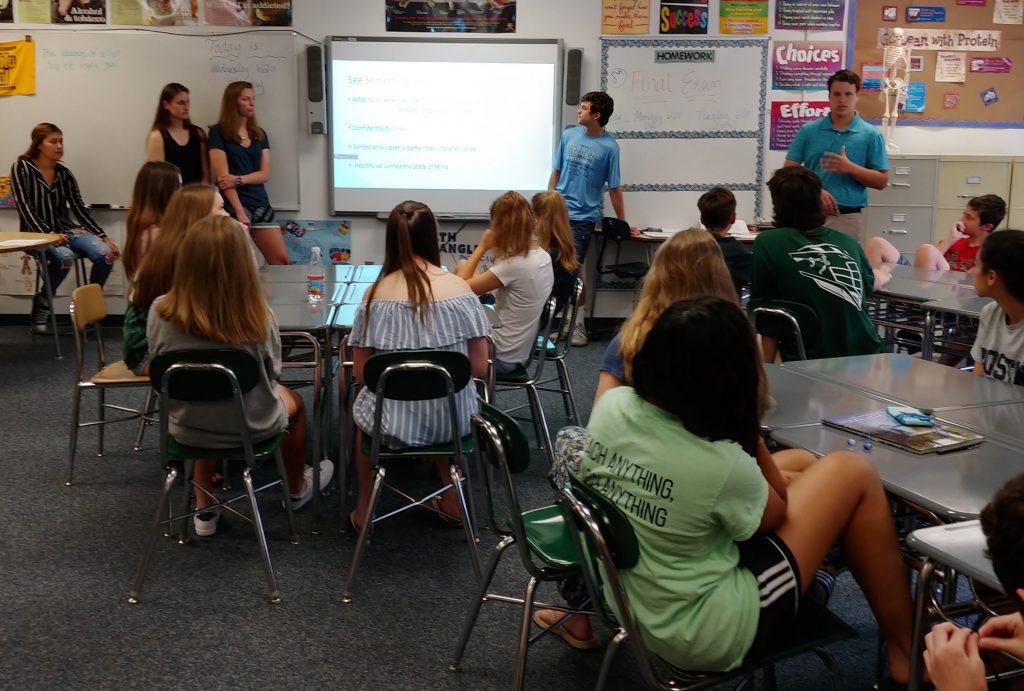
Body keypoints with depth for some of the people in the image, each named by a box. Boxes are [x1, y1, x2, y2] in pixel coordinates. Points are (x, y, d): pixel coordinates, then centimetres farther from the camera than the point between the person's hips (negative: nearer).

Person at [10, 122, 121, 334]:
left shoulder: (64, 173, 9)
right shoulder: (21, 168, -3)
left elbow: (79, 209, 8)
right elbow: (25, 208, -12)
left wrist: (104, 237, -2)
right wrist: (48, 234, -26)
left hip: (66, 229, 4)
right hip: (37, 233, -4)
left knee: (106, 254, -24)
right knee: (65, 256, -37)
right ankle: (42, 303, -9)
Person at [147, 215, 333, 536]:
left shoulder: (161, 312, -21)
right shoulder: (257, 316, -27)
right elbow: (272, 374, -9)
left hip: (187, 428, 2)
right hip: (251, 427, -2)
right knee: (292, 400, 30)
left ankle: (204, 510, 38)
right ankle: (296, 488, 53)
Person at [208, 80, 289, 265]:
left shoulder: (260, 134, 14)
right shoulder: (218, 132, -2)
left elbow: (265, 174, 5)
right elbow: (222, 176, -9)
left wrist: (239, 179, -13)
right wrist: (240, 211, -17)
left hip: (260, 203, 5)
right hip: (234, 205, -5)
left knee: (281, 260, -1)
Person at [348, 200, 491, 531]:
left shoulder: (375, 294, -9)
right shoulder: (459, 288, -8)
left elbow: (361, 372, -5)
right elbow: (479, 367, -5)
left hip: (393, 421, -1)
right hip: (454, 418, 1)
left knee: (362, 403, 35)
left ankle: (364, 509, 42)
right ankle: (451, 500, 42)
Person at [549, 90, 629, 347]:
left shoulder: (609, 147, -7)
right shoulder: (568, 135, 5)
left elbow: (614, 188, -1)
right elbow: (556, 172, 12)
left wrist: (622, 223, 1)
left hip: (583, 217, -4)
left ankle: (577, 327, 7)